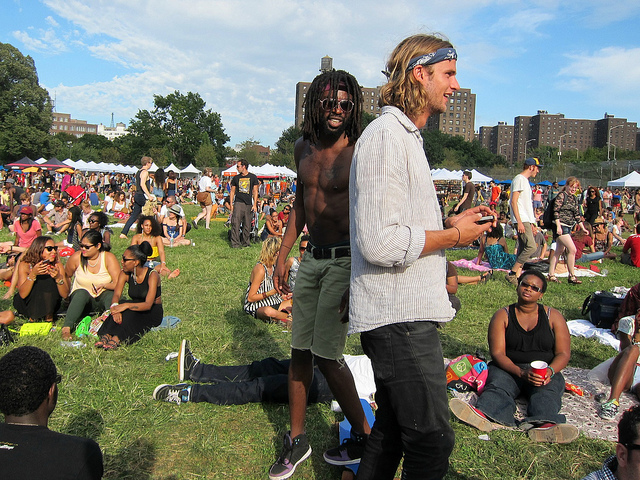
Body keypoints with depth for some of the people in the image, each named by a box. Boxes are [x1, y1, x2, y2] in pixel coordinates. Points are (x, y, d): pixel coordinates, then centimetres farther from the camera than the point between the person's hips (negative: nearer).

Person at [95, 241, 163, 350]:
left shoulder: (152, 275, -20)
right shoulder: (125, 274, -3)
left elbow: (148, 305, -28)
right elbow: (116, 294, -14)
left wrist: (126, 305, -43)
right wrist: (114, 306, -38)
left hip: (153, 313, -5)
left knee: (128, 310, -33)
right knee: (119, 307, -27)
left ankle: (116, 340, -45)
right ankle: (106, 336, -39)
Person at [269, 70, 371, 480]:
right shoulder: (304, 148, 10)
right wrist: (283, 254, 19)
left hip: (345, 261, -7)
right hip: (312, 258, 7)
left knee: (326, 353, -5)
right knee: (300, 350, 11)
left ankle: (364, 438, 18)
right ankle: (297, 439, 28)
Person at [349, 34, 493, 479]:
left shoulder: (406, 136, 20)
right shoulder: (386, 135, -15)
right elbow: (380, 244, -24)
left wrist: (449, 221, 11)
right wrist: (453, 236, -12)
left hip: (403, 313, 11)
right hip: (399, 315, -10)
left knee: (393, 427, 20)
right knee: (432, 442, -1)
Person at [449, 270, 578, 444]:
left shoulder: (553, 317, 10)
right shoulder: (503, 316, 6)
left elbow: (563, 353, 5)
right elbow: (497, 353, -5)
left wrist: (550, 371, -18)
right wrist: (521, 373, -23)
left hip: (546, 371, 1)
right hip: (508, 369, -1)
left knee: (546, 392, -33)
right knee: (498, 386, -33)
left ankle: (544, 424, -63)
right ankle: (483, 415, -64)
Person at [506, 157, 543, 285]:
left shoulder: (525, 180, 22)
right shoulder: (519, 179, -9)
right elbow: (513, 201, -17)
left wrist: (530, 221, 21)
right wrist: (519, 221, -22)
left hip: (526, 220, 10)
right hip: (521, 220, -10)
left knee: (523, 248, 7)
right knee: (531, 246, -17)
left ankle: (517, 276, 8)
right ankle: (512, 274, -13)